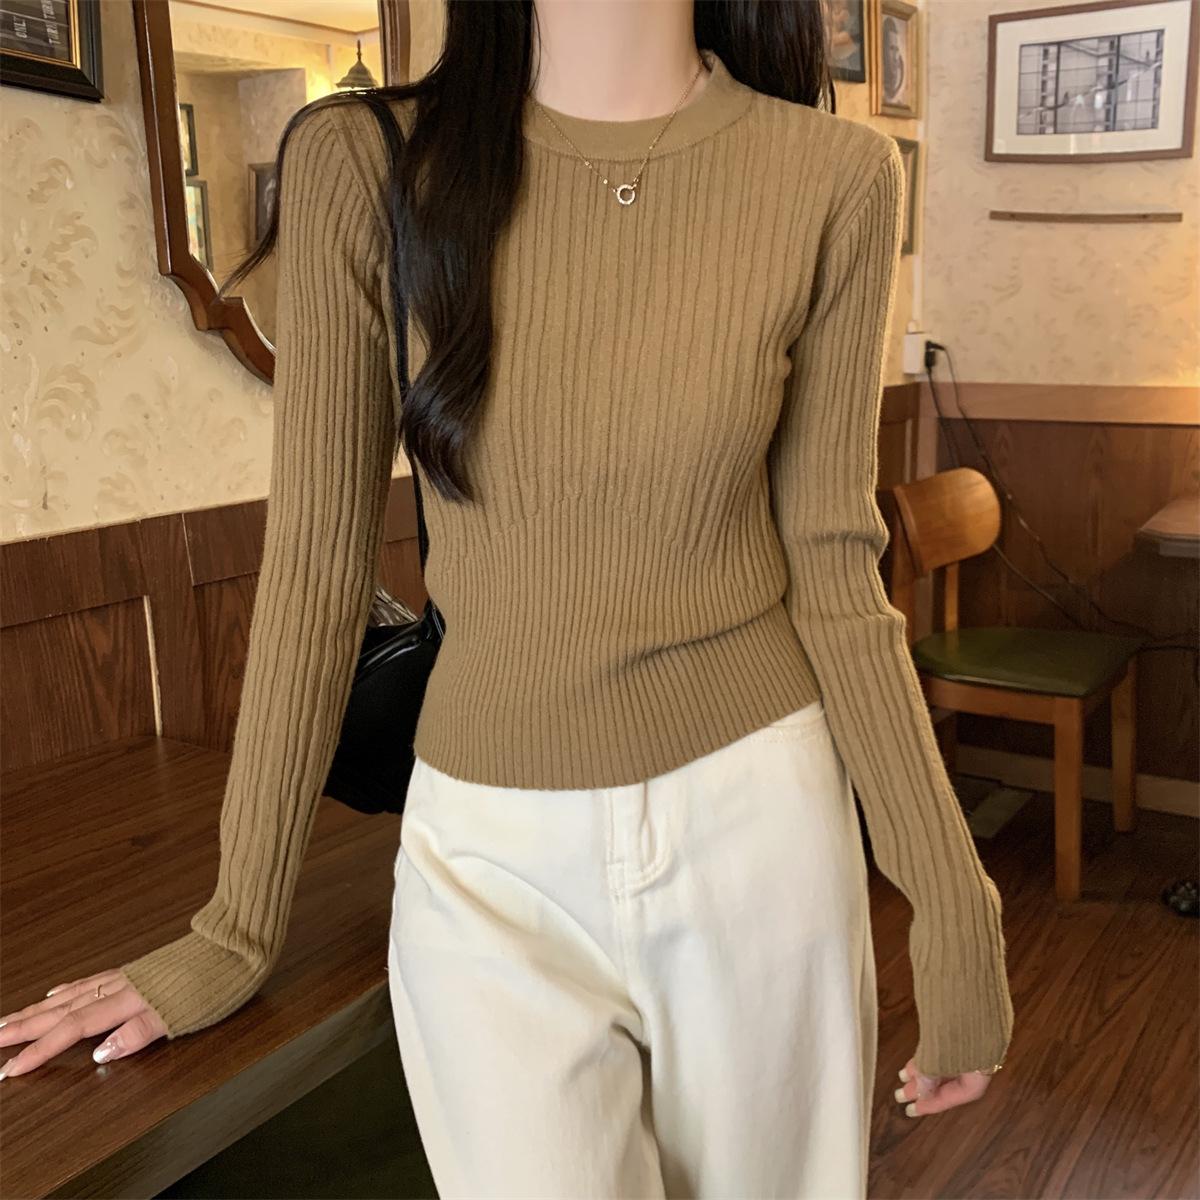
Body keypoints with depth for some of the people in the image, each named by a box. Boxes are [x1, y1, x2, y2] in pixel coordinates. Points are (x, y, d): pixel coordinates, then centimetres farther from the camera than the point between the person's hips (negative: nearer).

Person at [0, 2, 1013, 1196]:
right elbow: (314, 562, -4)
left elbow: (833, 567, -2)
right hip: (492, 859, 0)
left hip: (759, 824, 1)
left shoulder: (834, 178, -7)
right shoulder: (360, 164, -8)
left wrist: (953, 908, -1)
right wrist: (235, 930, 3)